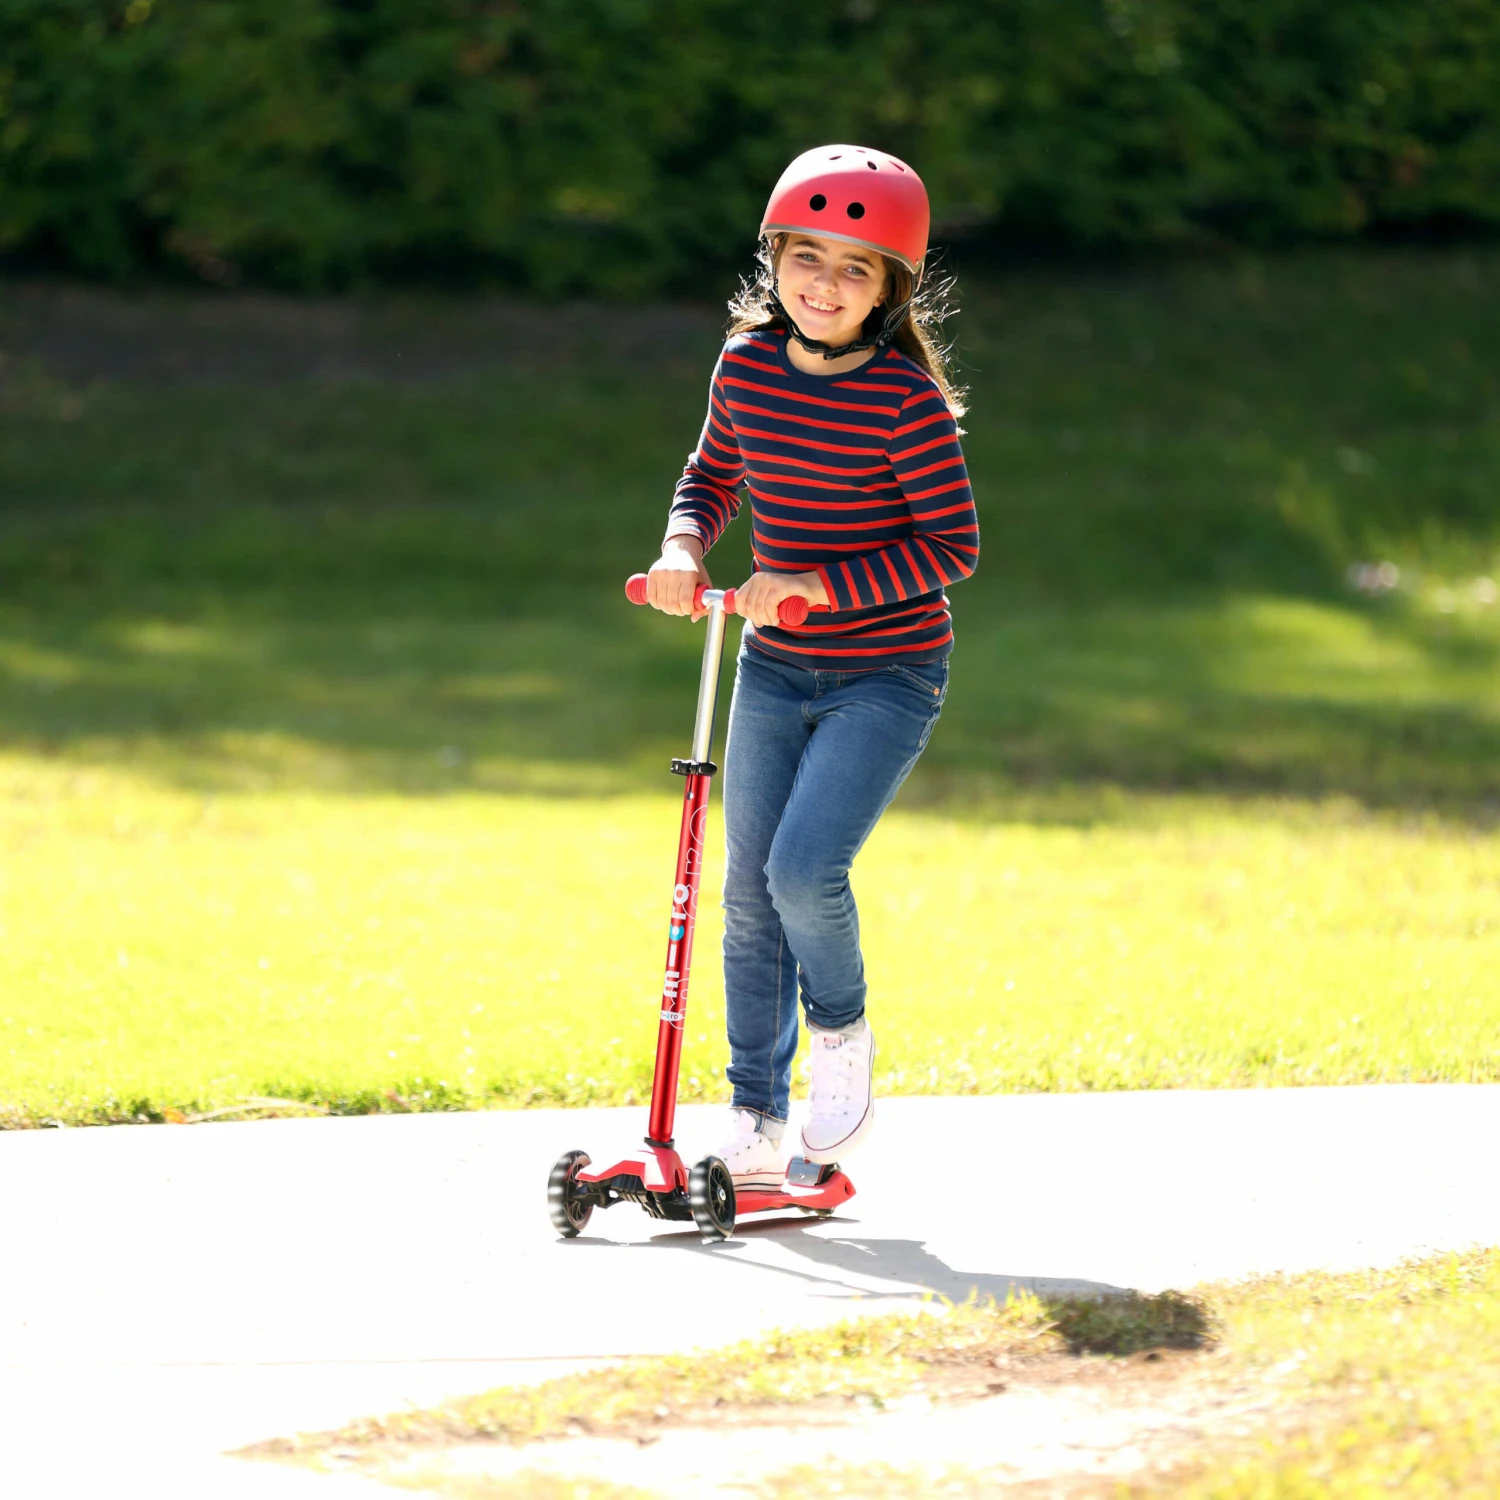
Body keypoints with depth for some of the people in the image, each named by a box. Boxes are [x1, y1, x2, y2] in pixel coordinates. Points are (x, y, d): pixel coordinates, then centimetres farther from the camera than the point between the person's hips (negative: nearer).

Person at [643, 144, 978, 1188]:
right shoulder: (747, 368, -1)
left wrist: (817, 586, -21)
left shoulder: (906, 399, -17)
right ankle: (758, 1120, 17)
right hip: (775, 670, 6)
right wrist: (684, 546, -4)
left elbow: (952, 545, -16)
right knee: (748, 892, 6)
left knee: (804, 867, -20)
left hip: (886, 676, -6)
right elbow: (713, 477, 16)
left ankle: (842, 1031, 10)